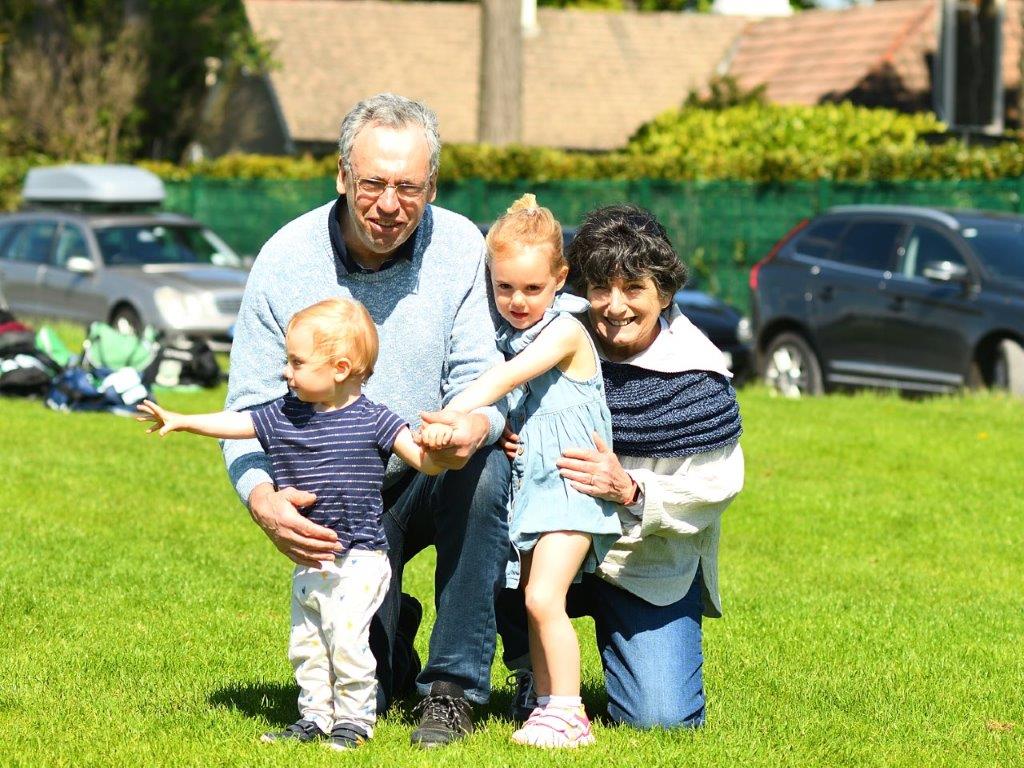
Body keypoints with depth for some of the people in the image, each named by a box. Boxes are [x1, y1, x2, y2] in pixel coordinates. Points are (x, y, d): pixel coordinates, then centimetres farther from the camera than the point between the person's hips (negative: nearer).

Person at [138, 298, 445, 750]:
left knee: (346, 637, -13)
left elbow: (424, 460, -14)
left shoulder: (373, 421, -11)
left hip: (358, 560, -6)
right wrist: (180, 421, 11)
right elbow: (235, 423, 12)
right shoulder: (283, 416, 4)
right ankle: (315, 716, 24)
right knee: (305, 641, 12)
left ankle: (354, 718, 0)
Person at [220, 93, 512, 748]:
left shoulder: (460, 246, -10)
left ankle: (454, 685, -19)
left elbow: (480, 376, -12)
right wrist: (264, 499, -33)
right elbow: (250, 410, -11)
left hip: (435, 481, 1)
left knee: (485, 466, -35)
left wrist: (475, 424, -39)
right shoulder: (286, 262, -12)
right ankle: (388, 630, 29)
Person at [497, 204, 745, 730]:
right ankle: (534, 676, -5)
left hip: (652, 566, -2)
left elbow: (716, 489, -11)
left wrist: (629, 490, -28)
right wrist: (501, 438, -18)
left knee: (660, 716, -18)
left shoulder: (696, 375, -11)